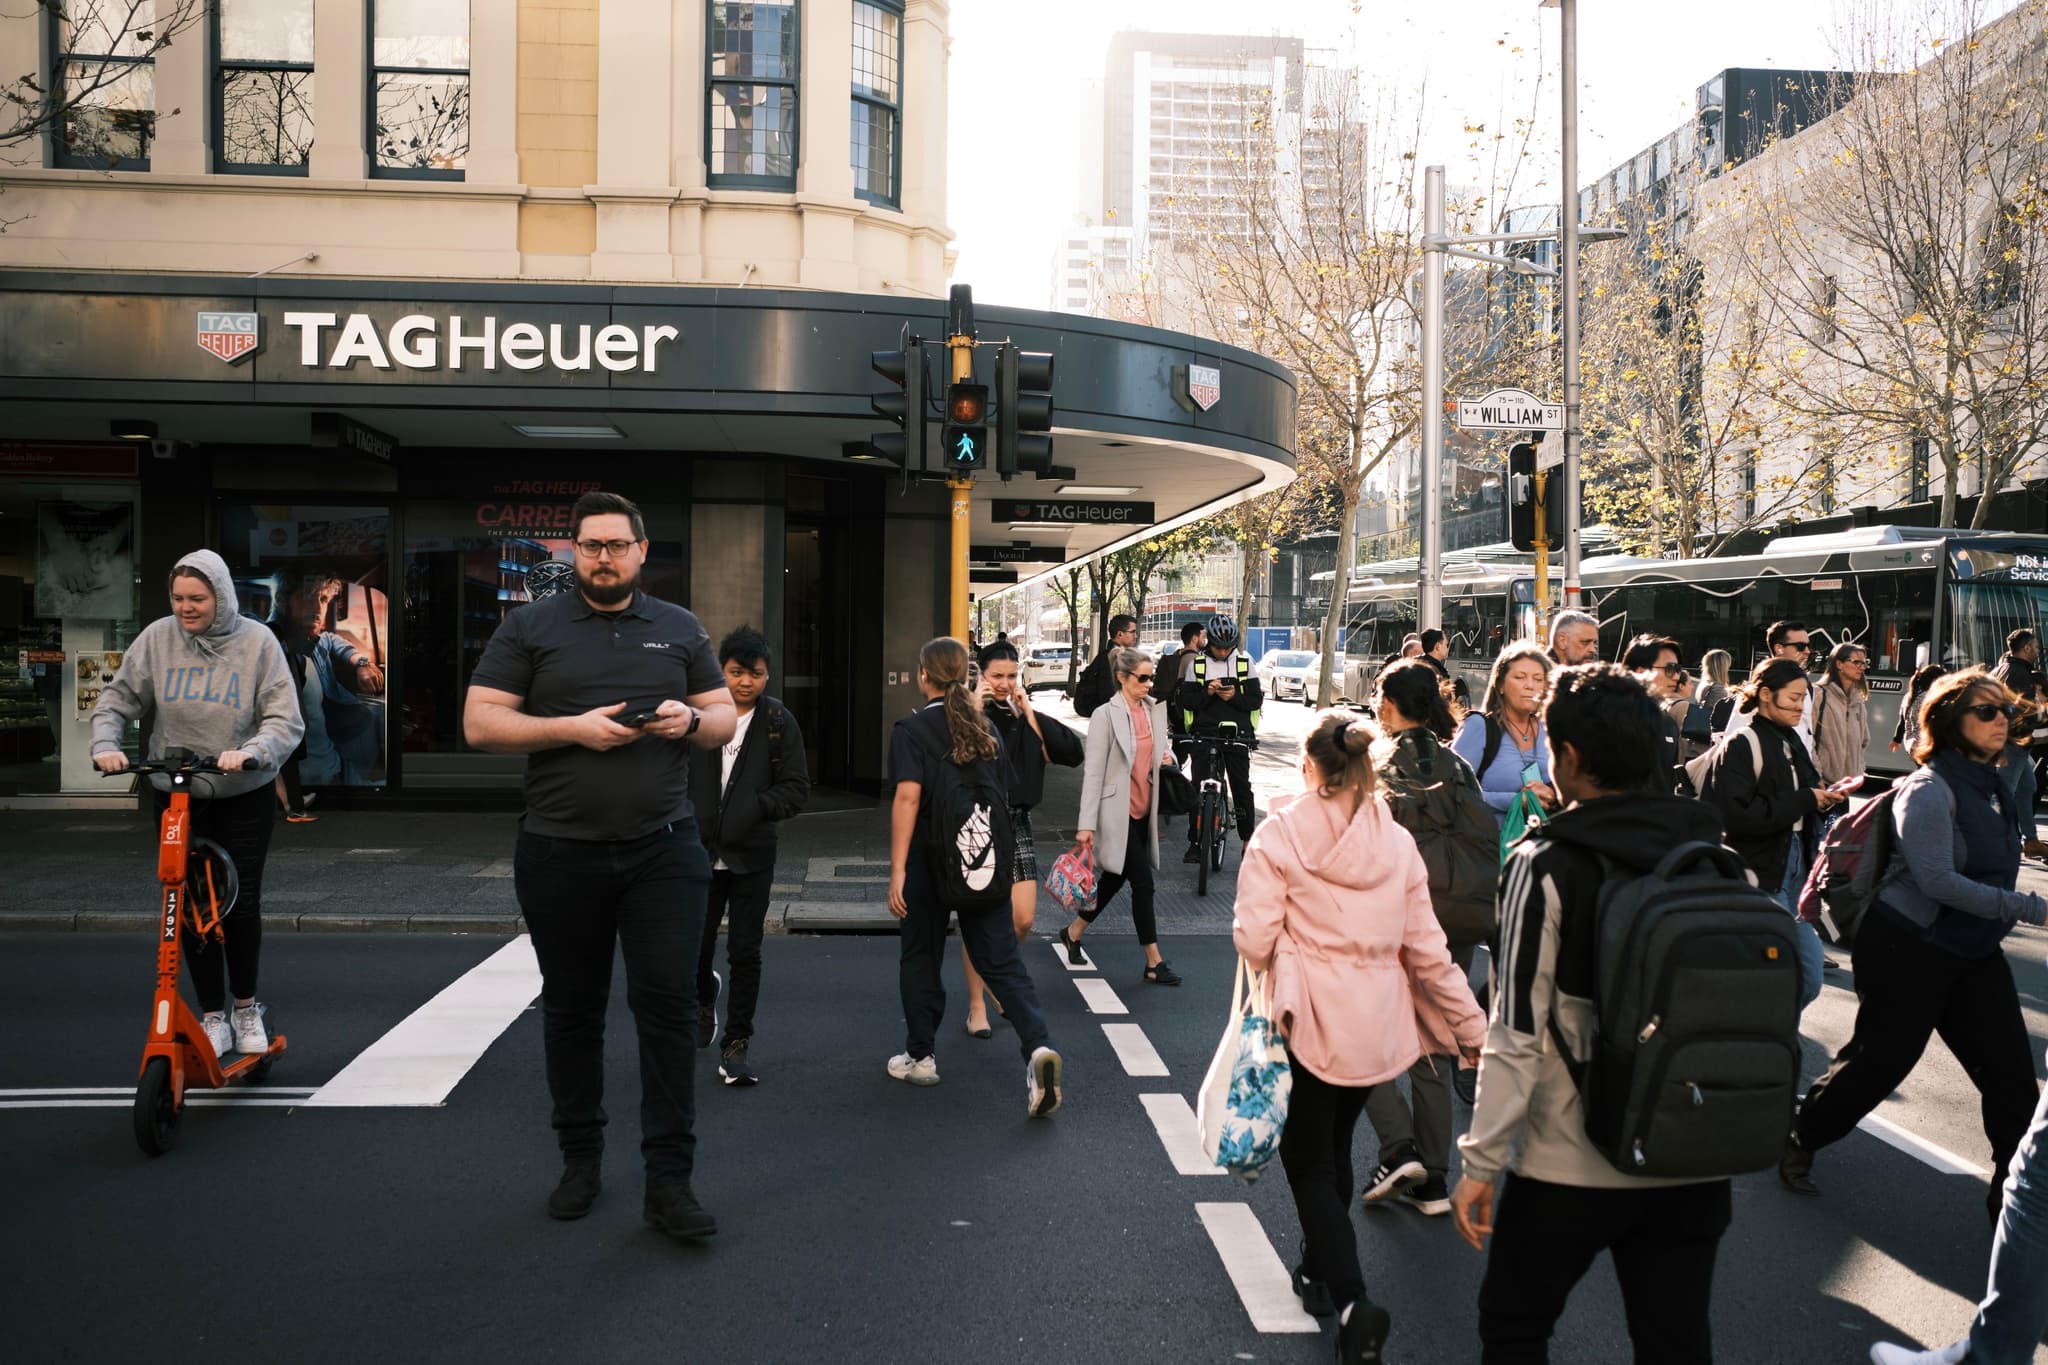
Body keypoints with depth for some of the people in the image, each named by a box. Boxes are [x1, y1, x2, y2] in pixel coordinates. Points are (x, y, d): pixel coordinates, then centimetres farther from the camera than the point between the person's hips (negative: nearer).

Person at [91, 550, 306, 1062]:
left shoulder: (257, 642, -9)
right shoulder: (157, 639, -3)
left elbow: (286, 721, -13)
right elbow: (116, 699, 2)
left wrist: (250, 752, -30)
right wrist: (105, 744, -16)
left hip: (244, 796, -2)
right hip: (175, 795, 2)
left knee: (241, 905, 0)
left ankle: (246, 1007, 23)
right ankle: (213, 1016, 19)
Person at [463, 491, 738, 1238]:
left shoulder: (680, 629, 11)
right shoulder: (529, 627, 4)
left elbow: (727, 719, 13)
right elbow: (480, 724, -2)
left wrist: (692, 720, -10)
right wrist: (573, 729, -15)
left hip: (663, 852, 0)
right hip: (561, 856, 0)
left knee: (669, 1006, -5)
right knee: (571, 1012, 12)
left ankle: (669, 1181, 2)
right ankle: (580, 1161, 29)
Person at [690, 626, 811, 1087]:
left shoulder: (778, 721, -2)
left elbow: (797, 788, -2)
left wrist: (755, 807, -17)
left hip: (752, 857, 0)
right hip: (699, 853, 1)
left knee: (745, 954, 4)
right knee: (694, 949, 6)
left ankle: (736, 1045, 16)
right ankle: (705, 1000, 40)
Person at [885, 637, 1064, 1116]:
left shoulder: (911, 729, -8)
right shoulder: (985, 727, 8)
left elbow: (907, 797, -18)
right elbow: (1004, 795, 13)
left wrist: (898, 869, -18)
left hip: (931, 861, -3)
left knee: (921, 959, 14)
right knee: (1001, 960, 3)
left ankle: (920, 1057, 24)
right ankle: (1038, 1044, -17)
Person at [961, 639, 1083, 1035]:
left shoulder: (1025, 719, 6)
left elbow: (1073, 753, -6)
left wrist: (1030, 714, -8)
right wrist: (974, 713, -20)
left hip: (1017, 823, 4)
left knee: (1023, 920, 3)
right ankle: (976, 1006, 15)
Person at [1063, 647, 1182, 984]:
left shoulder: (1155, 709, 6)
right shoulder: (1107, 715, -13)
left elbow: (1163, 742, 26)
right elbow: (1093, 772, -13)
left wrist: (1167, 754, 1)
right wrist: (1086, 824, -16)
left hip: (1143, 810, 7)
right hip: (1118, 811, -7)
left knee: (1114, 879, 17)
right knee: (1143, 883, -7)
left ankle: (1074, 932, 37)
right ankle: (1155, 963, 2)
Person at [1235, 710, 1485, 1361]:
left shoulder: (1279, 835, -11)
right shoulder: (1398, 842, 0)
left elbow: (1255, 938, -15)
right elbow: (1426, 948, 2)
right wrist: (1473, 1027, 11)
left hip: (1311, 1021, -4)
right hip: (1380, 1025, 4)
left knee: (1307, 1157, 8)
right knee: (1333, 1146, 23)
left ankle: (1352, 1302, -6)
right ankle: (1320, 1272, 36)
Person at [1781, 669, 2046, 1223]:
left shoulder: (1991, 786, 8)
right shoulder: (1929, 789, -19)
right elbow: (1936, 878, -28)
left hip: (1974, 952, 8)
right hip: (1910, 948, -8)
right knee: (1881, 1061, 3)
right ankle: (1797, 1142, 24)